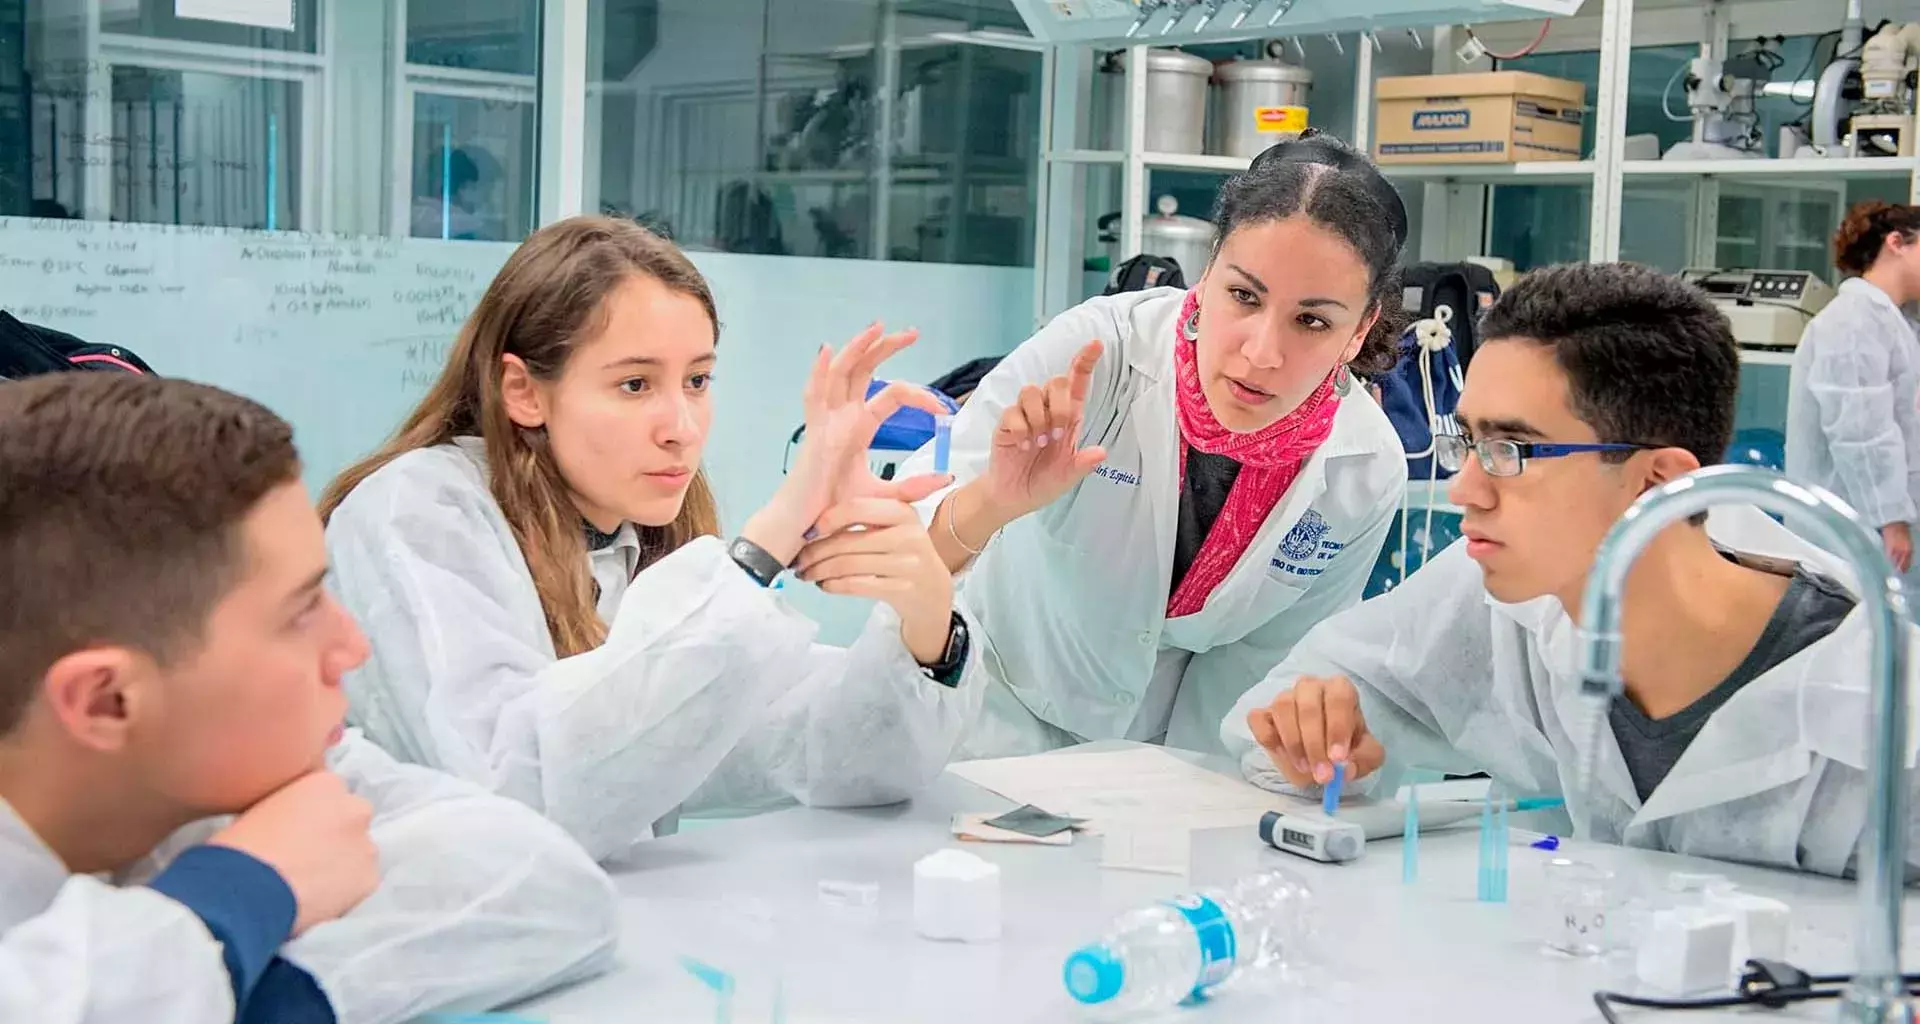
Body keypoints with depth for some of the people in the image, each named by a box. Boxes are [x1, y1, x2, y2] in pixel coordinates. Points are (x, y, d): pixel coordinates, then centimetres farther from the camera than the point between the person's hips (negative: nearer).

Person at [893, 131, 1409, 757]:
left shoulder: (1368, 474, -15)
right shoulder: (1093, 352, -24)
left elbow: (1263, 654, 0)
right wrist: (989, 503, -45)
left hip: (1168, 758, 6)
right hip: (1000, 722, -6)